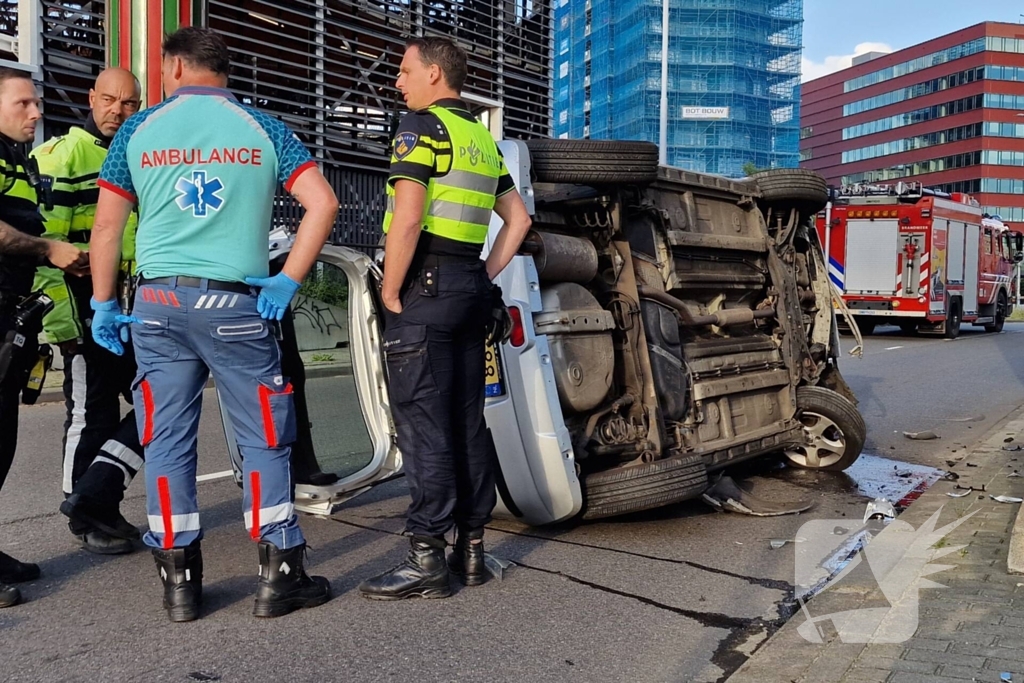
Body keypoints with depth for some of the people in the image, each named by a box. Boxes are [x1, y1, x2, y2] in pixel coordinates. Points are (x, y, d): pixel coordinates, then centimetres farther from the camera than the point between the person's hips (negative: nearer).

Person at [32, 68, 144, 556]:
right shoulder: (62, 156, -6)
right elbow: (40, 241, -14)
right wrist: (60, 316, -20)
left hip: (137, 312, 7)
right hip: (88, 313, -7)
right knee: (93, 416, 1)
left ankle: (95, 500, 15)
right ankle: (88, 518, 16)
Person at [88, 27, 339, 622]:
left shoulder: (140, 130, 7)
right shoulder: (263, 129, 4)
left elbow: (108, 225, 6)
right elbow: (323, 204, -7)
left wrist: (104, 305, 13)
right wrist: (287, 283, -5)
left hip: (159, 303, 2)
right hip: (236, 304, -1)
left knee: (167, 443, 9)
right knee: (265, 440, 6)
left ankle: (179, 584, 14)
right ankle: (279, 578, 10)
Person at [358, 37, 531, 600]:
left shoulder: (421, 125, -7)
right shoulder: (483, 138, 18)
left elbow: (407, 218, -18)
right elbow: (518, 219, 20)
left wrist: (390, 293, -10)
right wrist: (485, 278, 17)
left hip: (424, 285, -8)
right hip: (470, 288, 8)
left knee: (422, 423, -6)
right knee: (467, 420, 10)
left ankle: (427, 558, -2)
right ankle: (470, 549, 17)